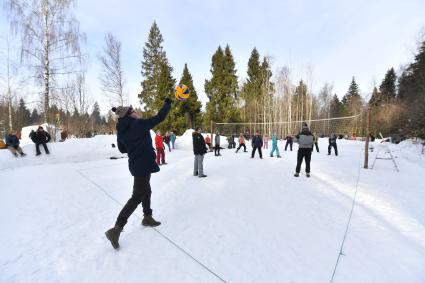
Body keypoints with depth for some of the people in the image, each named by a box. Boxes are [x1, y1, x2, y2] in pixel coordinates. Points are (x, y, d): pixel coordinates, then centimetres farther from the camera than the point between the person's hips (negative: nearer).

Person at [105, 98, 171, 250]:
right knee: (137, 196, -2)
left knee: (146, 191, 23)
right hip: (143, 165, -8)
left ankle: (147, 217, 40)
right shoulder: (140, 124, -16)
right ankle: (116, 229, -1)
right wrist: (167, 103, 3)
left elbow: (122, 149, 14)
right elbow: (159, 117, -10)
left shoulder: (120, 130, 4)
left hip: (136, 165, 8)